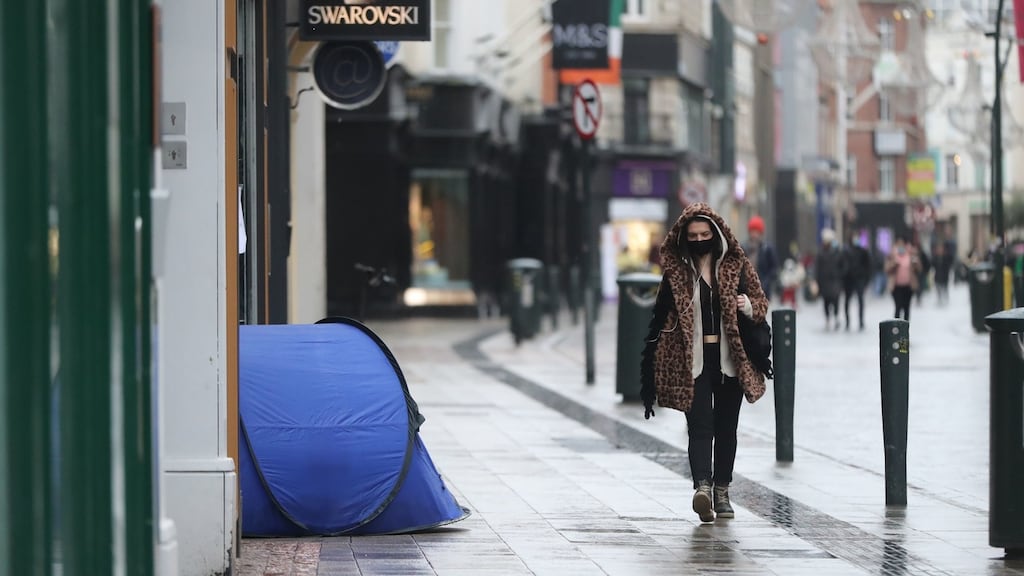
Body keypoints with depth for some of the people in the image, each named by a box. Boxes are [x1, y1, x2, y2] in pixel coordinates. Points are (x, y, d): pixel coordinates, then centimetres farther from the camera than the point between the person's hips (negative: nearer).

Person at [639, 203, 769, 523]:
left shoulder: (736, 266, 5)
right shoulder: (675, 272, 2)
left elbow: (761, 304, 10)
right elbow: (660, 320, 2)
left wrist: (747, 304, -16)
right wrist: (649, 374, 0)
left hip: (729, 361, 2)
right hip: (692, 362, -2)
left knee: (726, 427, 10)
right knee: (700, 426, -14)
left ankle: (721, 492, 21)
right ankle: (702, 487, -29)